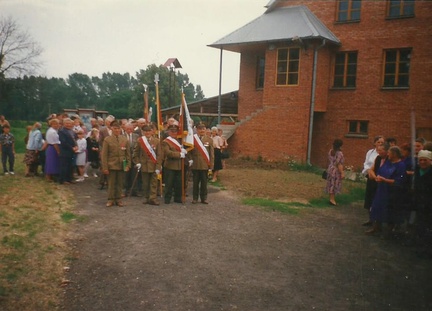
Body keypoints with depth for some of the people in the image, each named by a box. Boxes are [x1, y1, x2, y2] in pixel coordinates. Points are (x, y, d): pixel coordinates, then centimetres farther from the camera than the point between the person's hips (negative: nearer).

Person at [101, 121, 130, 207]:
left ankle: (118, 199, 18)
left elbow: (128, 154, 9)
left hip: (122, 165, 2)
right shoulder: (107, 140, -2)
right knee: (111, 184, 3)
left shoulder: (125, 140, 6)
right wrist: (105, 167, -8)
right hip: (111, 165, -2)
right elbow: (104, 155, -3)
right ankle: (111, 200, 14)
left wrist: (128, 165, 3)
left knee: (120, 183, 8)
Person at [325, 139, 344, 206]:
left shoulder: (330, 151, 5)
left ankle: (331, 198, 22)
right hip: (336, 171, -8)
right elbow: (339, 164, -21)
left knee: (331, 184, 13)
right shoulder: (339, 153, -19)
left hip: (330, 170, 8)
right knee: (335, 185, 0)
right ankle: (332, 199, 3)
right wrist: (342, 173, -18)